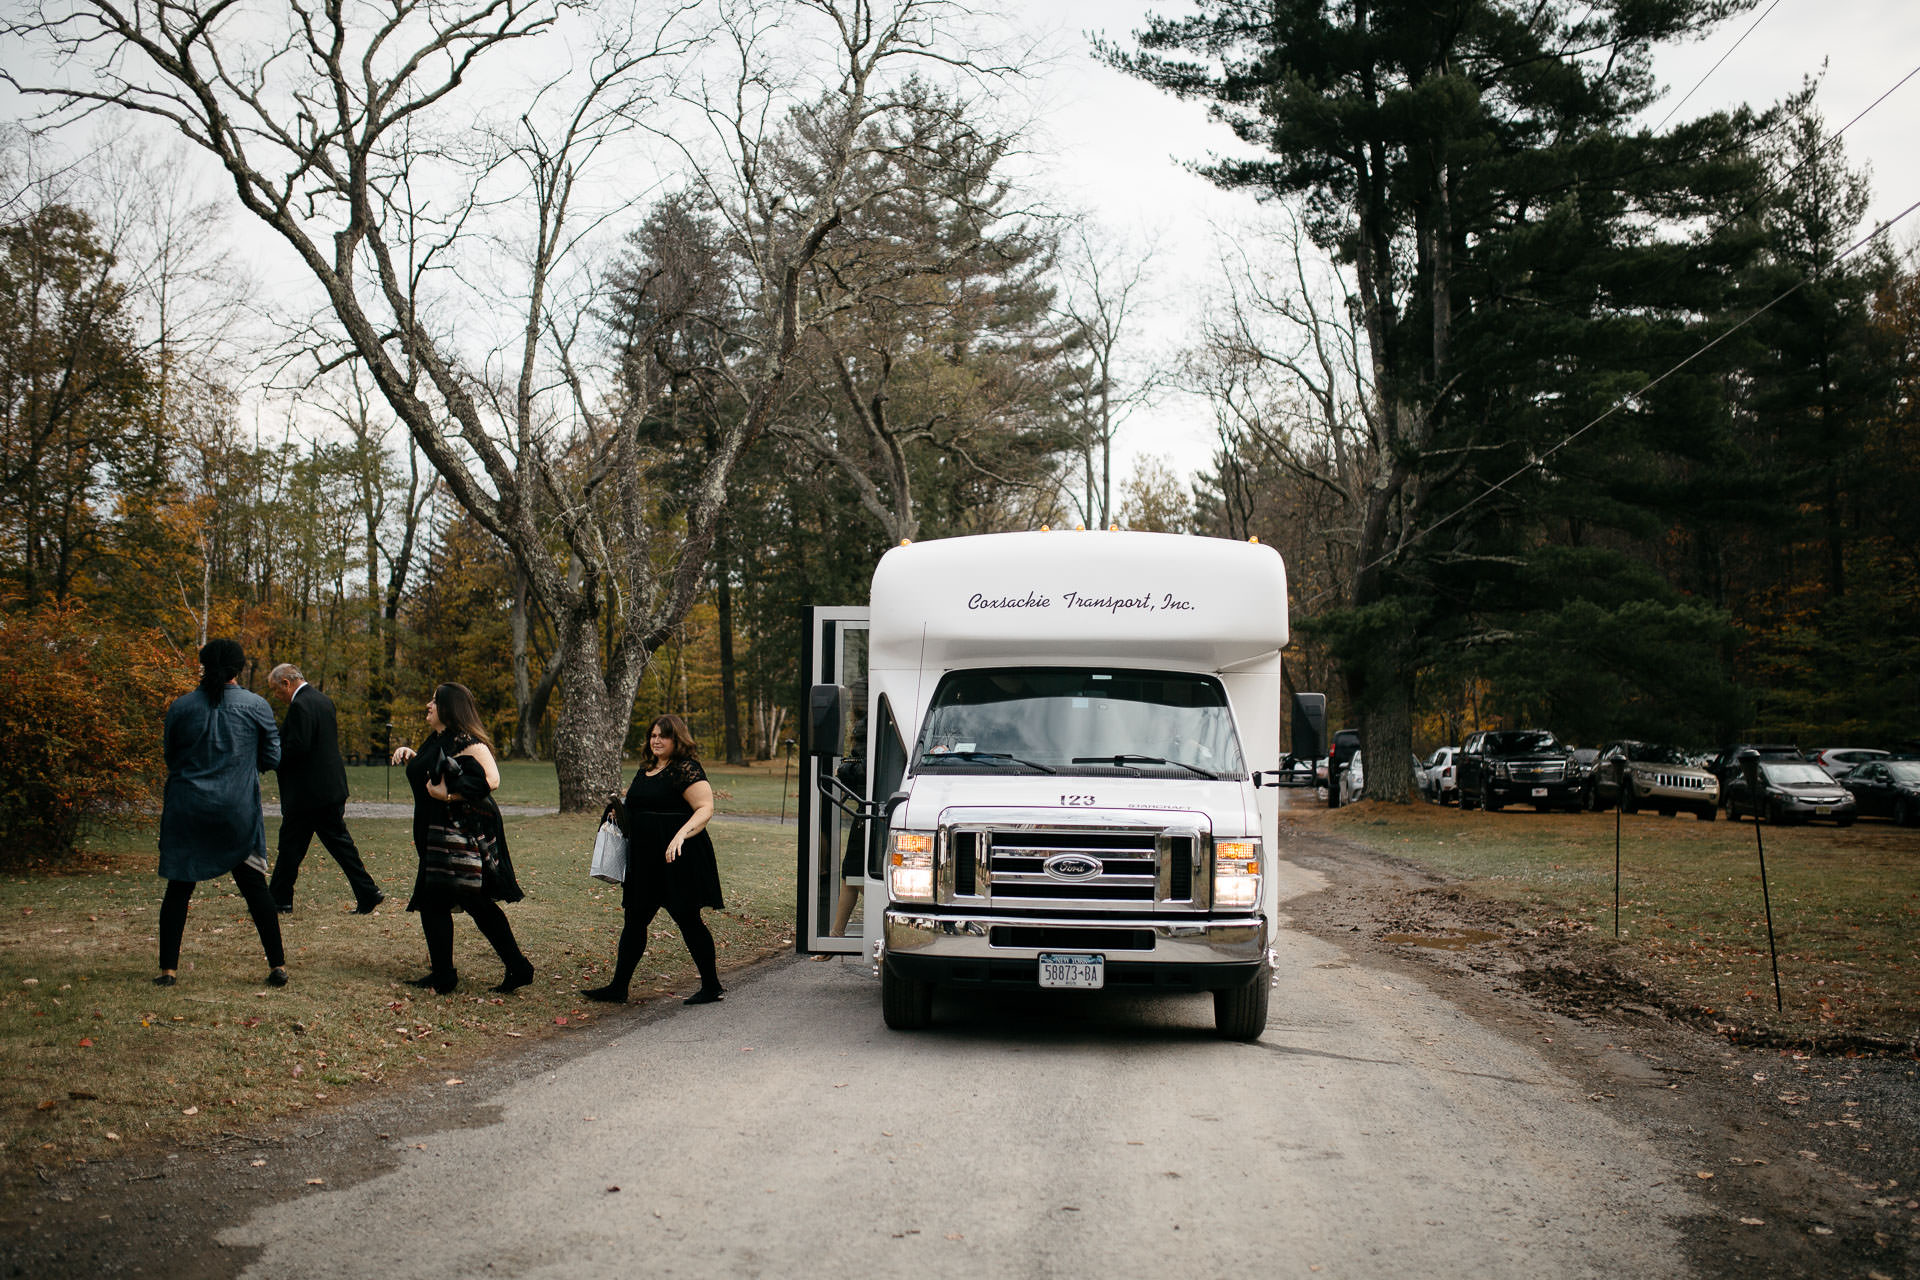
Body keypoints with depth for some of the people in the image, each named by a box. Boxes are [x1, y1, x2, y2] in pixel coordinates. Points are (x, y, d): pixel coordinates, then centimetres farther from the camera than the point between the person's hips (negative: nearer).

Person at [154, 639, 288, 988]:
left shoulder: (181, 707, -1)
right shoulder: (256, 706, -4)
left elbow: (170, 758, 10)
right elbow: (272, 757, 2)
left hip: (187, 811, 1)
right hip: (239, 811, 0)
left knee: (179, 887, 9)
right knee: (254, 885, 7)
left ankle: (168, 968, 9)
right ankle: (277, 965, 8)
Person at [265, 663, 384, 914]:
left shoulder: (300, 705, -16)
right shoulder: (323, 700, 13)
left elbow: (297, 746, -24)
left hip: (307, 791, -9)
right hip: (332, 787, 9)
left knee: (291, 847, 3)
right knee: (339, 841, 10)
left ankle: (280, 900, 13)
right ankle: (368, 894, 5)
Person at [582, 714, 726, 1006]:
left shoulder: (686, 770, -11)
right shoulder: (645, 771, 16)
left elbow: (705, 809, -19)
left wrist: (681, 835, -32)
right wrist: (619, 809, 8)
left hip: (678, 860, -9)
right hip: (645, 859, 9)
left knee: (687, 918, -1)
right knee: (634, 920, 11)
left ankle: (712, 987, 11)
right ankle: (618, 987, 18)